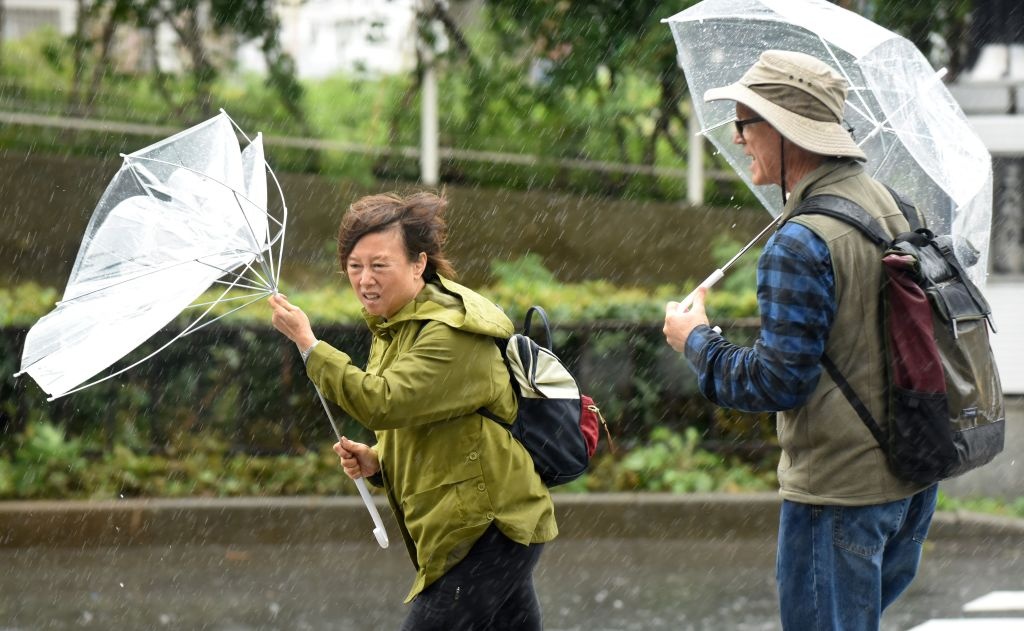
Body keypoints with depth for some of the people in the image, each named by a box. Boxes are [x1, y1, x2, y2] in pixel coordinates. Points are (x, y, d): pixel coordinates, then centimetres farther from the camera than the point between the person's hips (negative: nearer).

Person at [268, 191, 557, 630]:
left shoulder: (451, 334, -17)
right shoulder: (393, 329, 14)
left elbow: (385, 404, -30)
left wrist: (308, 344, -26)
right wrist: (376, 463, 2)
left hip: (492, 530, -10)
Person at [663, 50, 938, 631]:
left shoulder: (800, 245, -21)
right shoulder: (888, 204, 7)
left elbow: (778, 381, -21)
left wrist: (695, 340, -8)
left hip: (839, 493, -9)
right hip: (911, 475, 9)